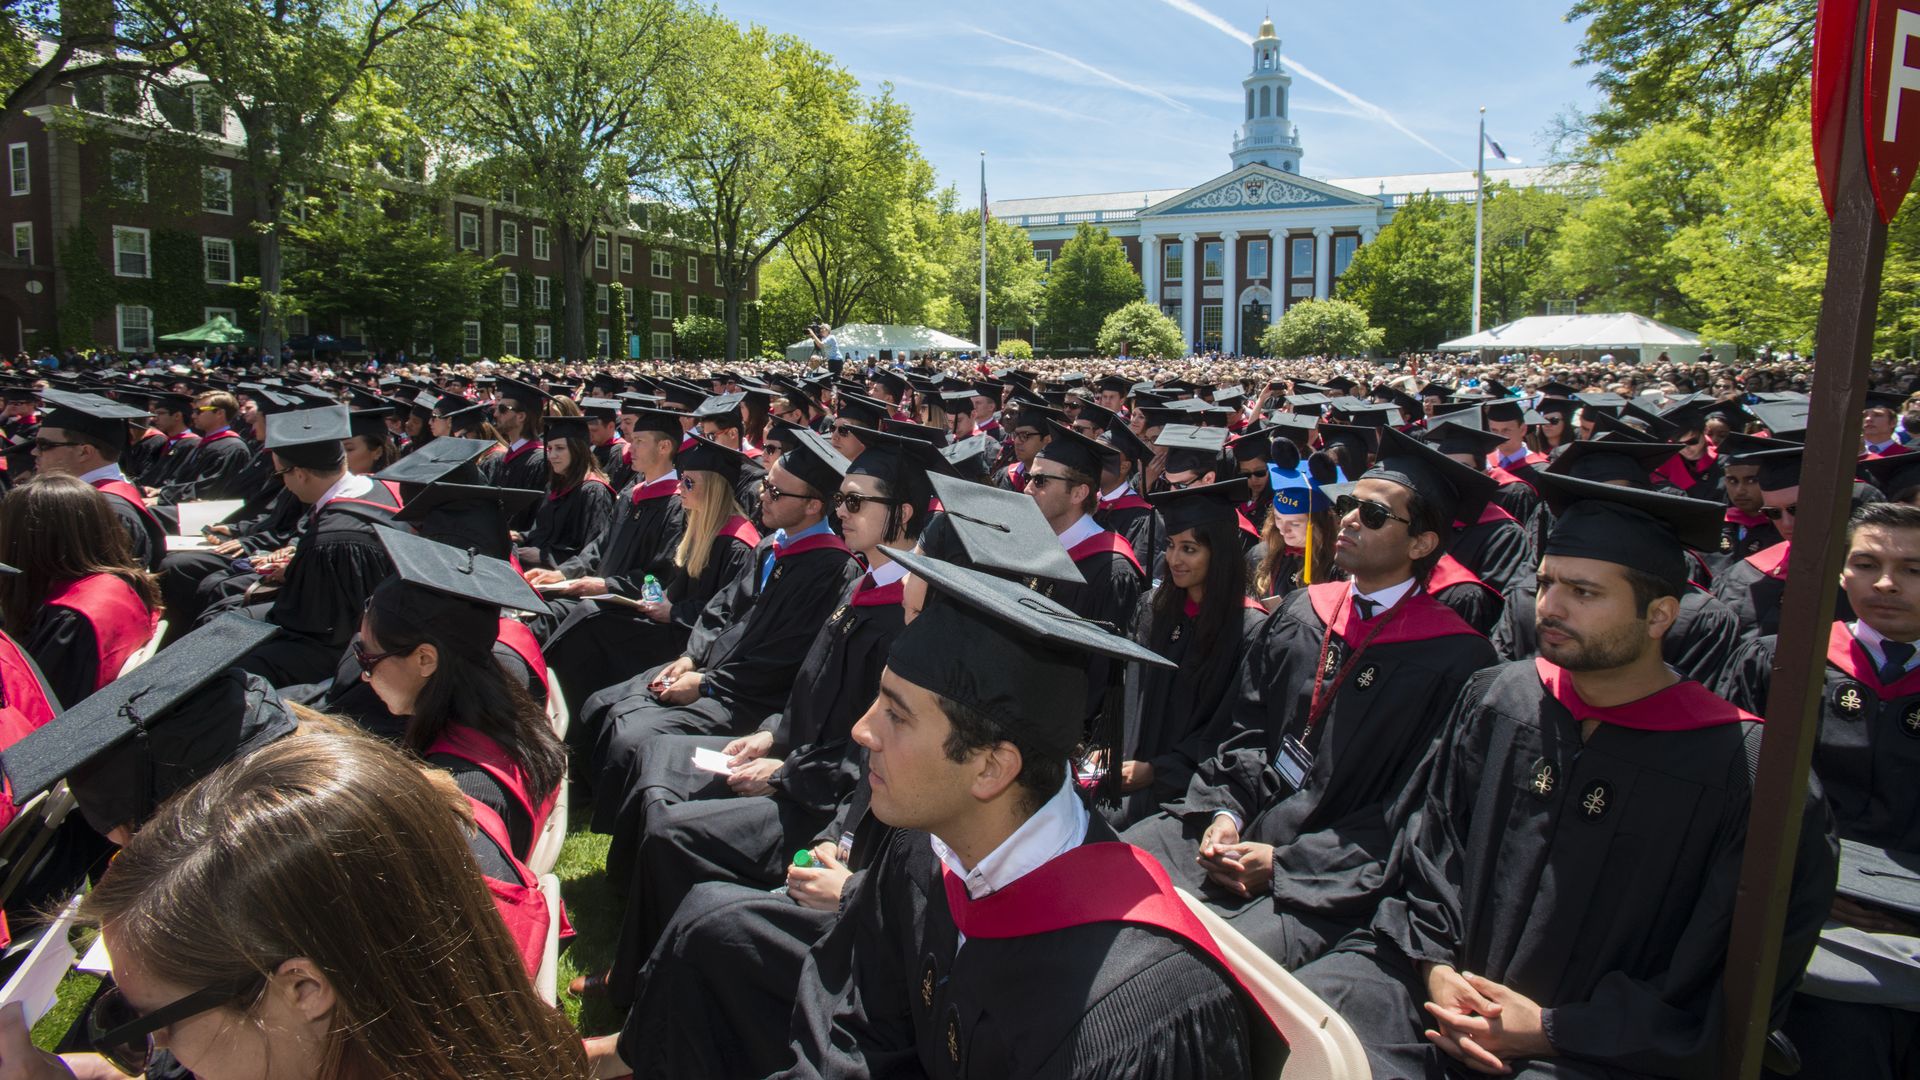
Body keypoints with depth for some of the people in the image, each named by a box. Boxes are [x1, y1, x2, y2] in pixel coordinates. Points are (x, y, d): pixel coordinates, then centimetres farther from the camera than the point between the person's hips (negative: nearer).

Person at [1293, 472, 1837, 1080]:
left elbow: (1733, 981, -6)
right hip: (1445, 982, 4)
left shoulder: (1744, 769, -8)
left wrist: (1553, 1030, -10)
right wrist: (1437, 967, -5)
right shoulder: (1494, 700, 4)